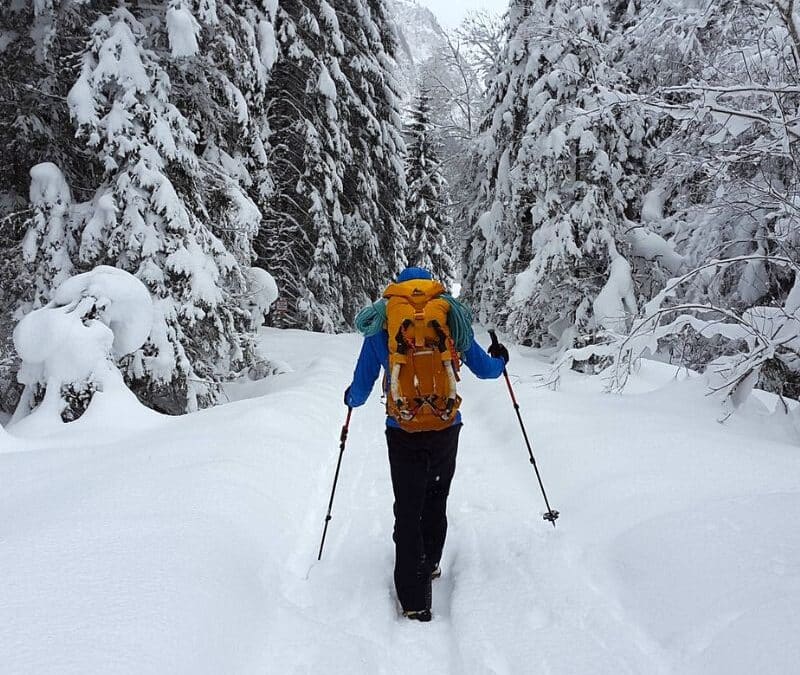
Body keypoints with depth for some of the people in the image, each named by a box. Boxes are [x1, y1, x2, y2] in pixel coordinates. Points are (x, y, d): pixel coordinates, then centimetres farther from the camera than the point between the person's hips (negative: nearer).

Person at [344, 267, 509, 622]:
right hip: (446, 430, 2)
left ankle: (414, 600, 6)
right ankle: (429, 564, 41)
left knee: (408, 510, 8)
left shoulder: (381, 325, 0)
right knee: (436, 502, 24)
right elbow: (484, 369, 11)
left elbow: (361, 388, 3)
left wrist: (351, 398, 26)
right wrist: (500, 359, 34)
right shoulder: (451, 318, 2)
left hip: (403, 433, -1)